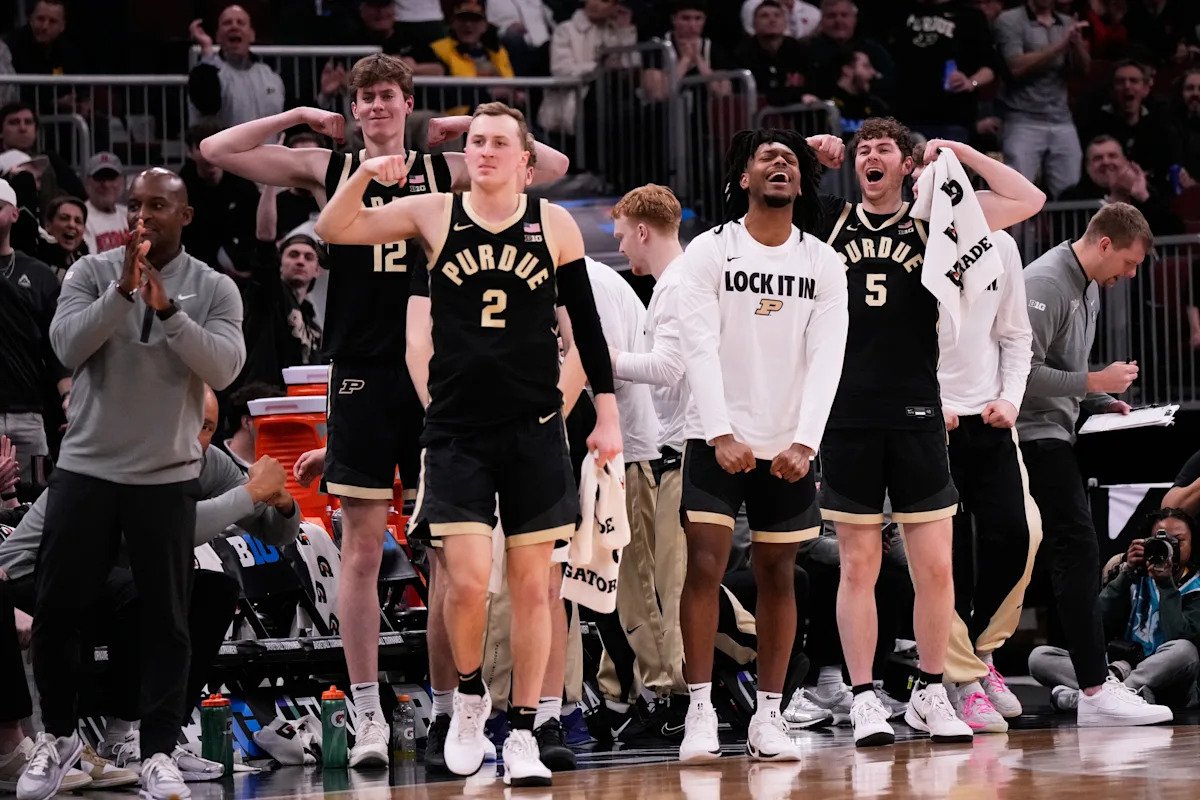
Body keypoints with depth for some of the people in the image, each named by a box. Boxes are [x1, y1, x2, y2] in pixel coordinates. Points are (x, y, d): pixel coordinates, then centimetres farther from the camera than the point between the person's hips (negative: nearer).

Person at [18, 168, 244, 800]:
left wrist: (168, 309, -26)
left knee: (165, 621, 2)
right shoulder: (91, 273, 0)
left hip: (166, 476, -1)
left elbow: (223, 369, -15)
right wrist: (124, 290, -25)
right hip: (85, 467, 1)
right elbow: (68, 347, -14)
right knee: (57, 610, 5)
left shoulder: (215, 290, -1)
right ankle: (58, 736, 22)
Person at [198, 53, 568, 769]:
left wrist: (469, 127, 1)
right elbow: (217, 151, 3)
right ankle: (369, 715, 2)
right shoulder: (328, 170, 7)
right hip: (361, 375, 0)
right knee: (363, 547, -1)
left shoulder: (445, 170, 8)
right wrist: (299, 118, 2)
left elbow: (552, 166, 3)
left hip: (435, 374, 0)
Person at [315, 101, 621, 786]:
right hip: (457, 432, -1)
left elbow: (587, 324, 6)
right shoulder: (435, 215, 1)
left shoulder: (554, 225, 2)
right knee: (468, 581, -12)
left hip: (534, 431, 1)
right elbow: (334, 230, -2)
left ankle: (523, 734, 10)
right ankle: (470, 697, 15)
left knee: (532, 586, 2)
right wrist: (365, 174, -20)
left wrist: (607, 415, 3)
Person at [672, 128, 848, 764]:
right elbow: (700, 347, -10)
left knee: (778, 574, 5)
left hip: (788, 444, 2)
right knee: (704, 566, -11)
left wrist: (804, 442, -15)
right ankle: (700, 714, -9)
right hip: (717, 438, -2)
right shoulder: (709, 252, -2)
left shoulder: (822, 263, 4)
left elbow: (826, 358, -3)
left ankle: (769, 717, 10)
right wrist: (721, 434, -20)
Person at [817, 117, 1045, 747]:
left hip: (916, 414, 0)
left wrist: (963, 153, 4)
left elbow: (1029, 201, 5)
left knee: (934, 565, 1)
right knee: (858, 564, 2)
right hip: (846, 415, 0)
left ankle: (930, 694, 13)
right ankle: (864, 700, 5)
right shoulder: (829, 220, 10)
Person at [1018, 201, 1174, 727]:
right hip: (1036, 433, -10)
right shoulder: (1045, 284, -15)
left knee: (1074, 555, 9)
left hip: (1059, 435, 10)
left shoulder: (1090, 289, 16)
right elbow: (1023, 371, -21)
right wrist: (1095, 383, -17)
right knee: (1078, 550, -14)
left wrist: (1105, 402, 11)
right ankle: (1094, 690, -17)